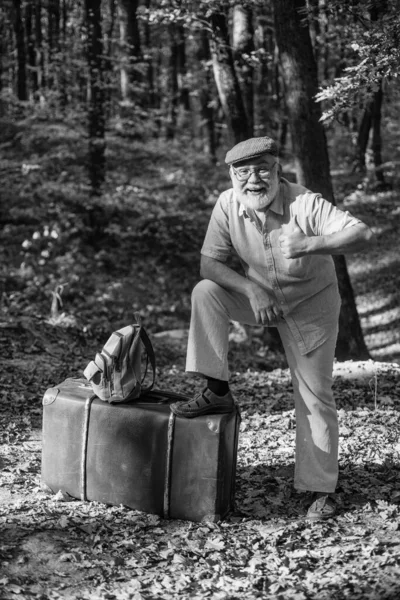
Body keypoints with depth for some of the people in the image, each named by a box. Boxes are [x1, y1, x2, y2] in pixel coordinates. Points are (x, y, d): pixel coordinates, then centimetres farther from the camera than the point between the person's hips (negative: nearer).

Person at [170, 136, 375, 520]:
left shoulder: (305, 205, -30)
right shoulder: (228, 205, -18)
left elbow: (363, 235, -38)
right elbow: (209, 263, -17)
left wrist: (310, 245, -54)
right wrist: (251, 290, -33)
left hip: (311, 305, -3)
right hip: (258, 296, 3)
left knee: (315, 397, -2)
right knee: (206, 292, -22)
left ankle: (321, 489, 11)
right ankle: (217, 392, -13)